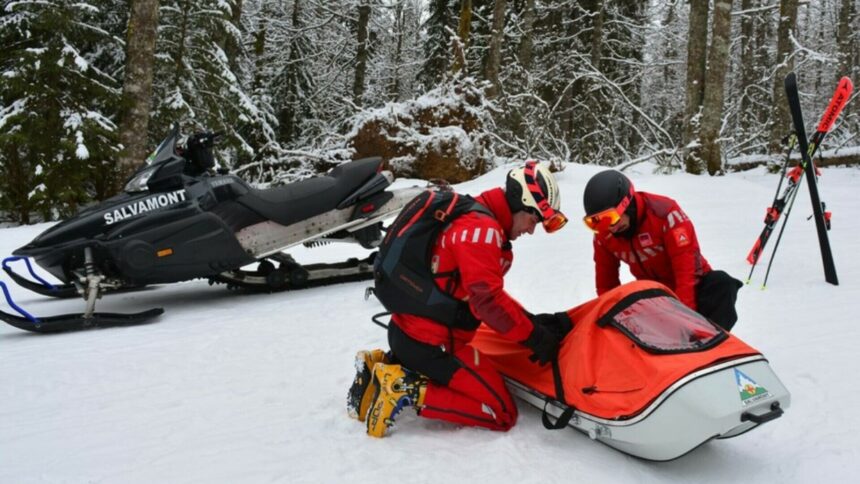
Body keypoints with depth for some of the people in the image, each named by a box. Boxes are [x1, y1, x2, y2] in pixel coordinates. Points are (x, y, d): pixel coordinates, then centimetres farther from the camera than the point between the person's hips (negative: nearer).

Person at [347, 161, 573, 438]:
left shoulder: (470, 216, 14)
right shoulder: (482, 228, -17)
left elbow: (487, 294, 16)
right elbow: (488, 300, -23)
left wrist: (535, 322, 9)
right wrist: (535, 336, -13)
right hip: (430, 343, -10)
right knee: (503, 415, -2)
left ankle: (385, 364, 13)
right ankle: (407, 391, -10)